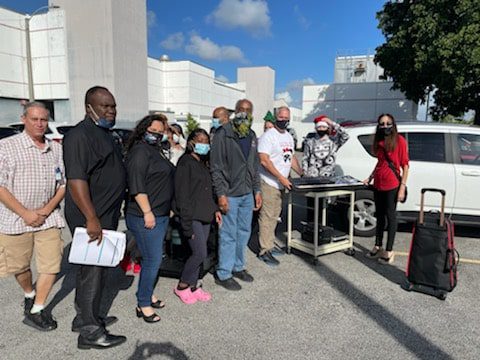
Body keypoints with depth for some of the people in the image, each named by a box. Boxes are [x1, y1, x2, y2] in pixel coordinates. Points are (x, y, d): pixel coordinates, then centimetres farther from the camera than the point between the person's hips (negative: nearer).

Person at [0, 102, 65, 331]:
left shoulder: (56, 149, 4)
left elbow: (63, 183, 7)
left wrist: (47, 209, -6)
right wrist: (25, 213, -15)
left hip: (48, 217, 3)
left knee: (52, 264, 0)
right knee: (20, 266, 13)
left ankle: (35, 311, 17)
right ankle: (30, 295, 43)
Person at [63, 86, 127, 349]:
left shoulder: (104, 134, 15)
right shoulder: (80, 135, -16)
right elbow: (76, 179, -25)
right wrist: (91, 219, -27)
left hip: (105, 216, 10)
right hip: (91, 219, -10)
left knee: (96, 270, 18)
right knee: (92, 272, 0)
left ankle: (86, 317, 34)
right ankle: (90, 332, 14)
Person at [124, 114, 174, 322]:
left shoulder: (156, 151, 16)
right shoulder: (140, 151, -13)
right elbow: (136, 185, -22)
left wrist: (167, 209, 22)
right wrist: (147, 212, -23)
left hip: (160, 215, 10)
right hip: (146, 216, -10)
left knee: (154, 258, 17)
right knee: (152, 260, -3)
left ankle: (147, 294, 31)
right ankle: (143, 305, 11)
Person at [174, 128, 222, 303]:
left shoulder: (203, 163, 15)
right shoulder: (185, 163, -11)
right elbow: (182, 195, -15)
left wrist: (215, 209, 15)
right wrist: (187, 224, -18)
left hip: (205, 217, 8)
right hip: (192, 217, -8)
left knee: (198, 254, 10)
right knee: (200, 254, -9)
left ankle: (192, 286, 25)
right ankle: (182, 286, 12)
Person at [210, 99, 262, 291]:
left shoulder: (252, 136, 12)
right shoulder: (223, 134, -10)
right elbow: (216, 166, -13)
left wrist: (257, 190, 13)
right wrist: (221, 194, -17)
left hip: (247, 194, 7)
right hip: (230, 194, -7)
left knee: (244, 232, 15)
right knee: (228, 235, 0)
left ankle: (238, 266, 31)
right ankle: (223, 274, 15)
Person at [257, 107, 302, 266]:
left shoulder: (289, 136, 15)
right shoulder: (268, 136, -12)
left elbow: (292, 157, 25)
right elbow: (264, 160, -19)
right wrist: (281, 178, -22)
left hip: (280, 184, 8)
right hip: (269, 183, -8)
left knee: (274, 216, 15)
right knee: (267, 217, -5)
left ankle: (270, 245, 26)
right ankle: (265, 251, 2)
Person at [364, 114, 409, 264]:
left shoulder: (399, 140, -7)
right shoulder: (379, 142, 10)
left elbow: (405, 165, -8)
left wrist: (403, 186, -13)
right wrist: (370, 177, 14)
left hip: (392, 185, -6)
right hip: (378, 184, 6)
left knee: (390, 216, 3)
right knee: (379, 216, 14)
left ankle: (389, 251, 12)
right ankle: (378, 247, 26)